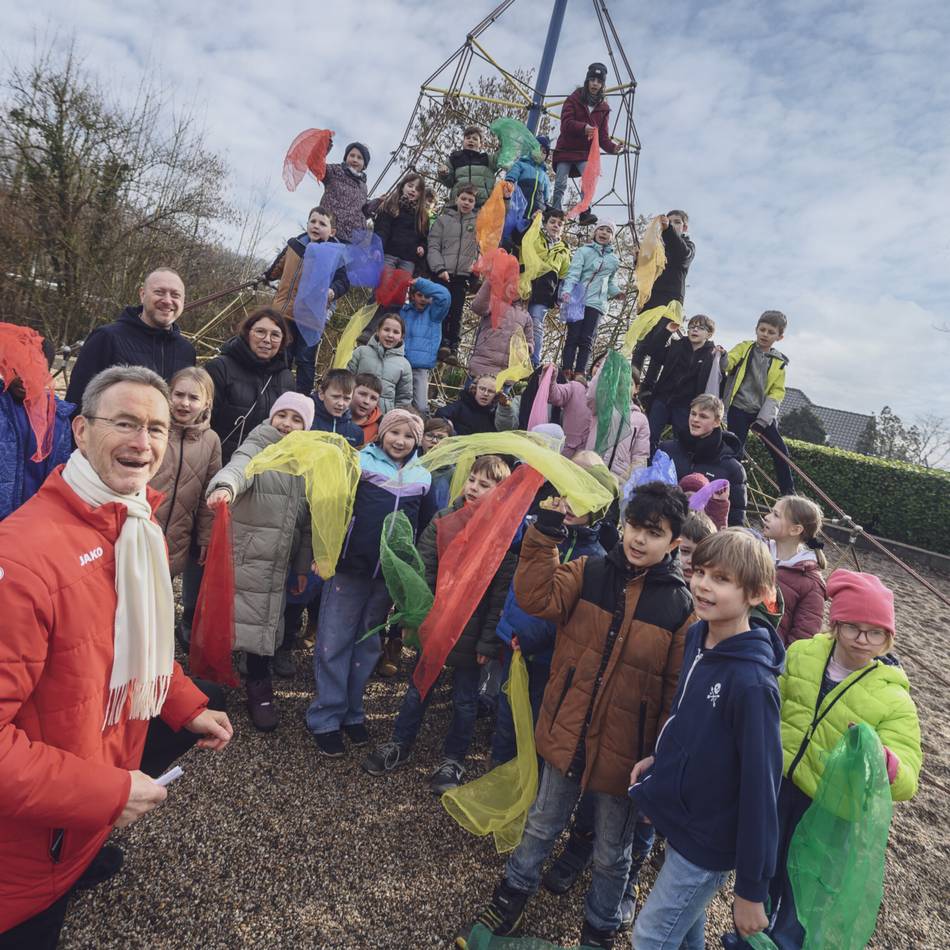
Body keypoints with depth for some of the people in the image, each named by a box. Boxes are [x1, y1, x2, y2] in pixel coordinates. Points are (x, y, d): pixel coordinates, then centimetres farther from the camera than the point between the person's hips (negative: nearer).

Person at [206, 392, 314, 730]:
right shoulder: (256, 450, -7)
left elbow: (306, 521, 14)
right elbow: (238, 468, -33)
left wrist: (303, 566, 15)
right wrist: (224, 486, -56)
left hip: (278, 563, 5)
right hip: (243, 556, -4)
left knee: (265, 622, 11)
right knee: (231, 618, 0)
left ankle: (259, 691, 28)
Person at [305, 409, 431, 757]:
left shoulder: (422, 476, 7)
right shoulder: (361, 462, -4)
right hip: (350, 565, -4)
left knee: (368, 644, 15)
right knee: (334, 642, 1)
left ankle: (351, 712, 29)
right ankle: (326, 717, 15)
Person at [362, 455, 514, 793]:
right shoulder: (444, 519, -4)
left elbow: (502, 594, -11)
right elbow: (423, 569, -4)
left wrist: (489, 641, -12)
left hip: (471, 633, -2)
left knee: (464, 700, 14)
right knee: (418, 689, 18)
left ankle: (453, 760, 34)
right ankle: (399, 745, 38)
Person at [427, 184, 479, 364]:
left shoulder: (479, 222, 12)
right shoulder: (444, 219, 8)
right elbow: (433, 246, 1)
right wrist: (439, 268, -11)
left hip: (464, 275, 1)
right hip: (443, 274, -1)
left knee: (456, 312, -1)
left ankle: (453, 349, -1)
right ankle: (443, 343, 0)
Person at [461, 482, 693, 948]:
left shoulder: (681, 605, -12)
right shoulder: (590, 573, -6)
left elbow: (679, 692, -10)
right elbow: (538, 597, -22)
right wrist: (546, 532, -28)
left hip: (625, 749, -2)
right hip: (568, 732, 2)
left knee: (611, 852, 20)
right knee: (542, 825, 24)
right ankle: (512, 895, 50)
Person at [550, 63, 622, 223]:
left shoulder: (603, 107, 8)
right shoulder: (574, 99, 0)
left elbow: (603, 135, 4)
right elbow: (566, 123, -13)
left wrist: (612, 147, -18)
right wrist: (583, 127, -33)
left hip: (586, 152, 1)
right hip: (566, 149, -1)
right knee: (561, 184, -4)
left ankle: (584, 214, -25)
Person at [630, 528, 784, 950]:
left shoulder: (752, 682, -30)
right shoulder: (698, 635, -7)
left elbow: (761, 785, -25)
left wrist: (752, 889, -17)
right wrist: (660, 757, 5)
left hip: (708, 841, -6)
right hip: (680, 817, 7)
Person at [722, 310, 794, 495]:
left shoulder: (779, 362, 8)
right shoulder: (744, 348, 4)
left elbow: (777, 392, 4)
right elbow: (728, 363, -13)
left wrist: (764, 417, -8)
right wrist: (722, 357, -37)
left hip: (763, 413, 2)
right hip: (739, 408, -2)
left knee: (780, 452, 1)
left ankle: (789, 493, 14)